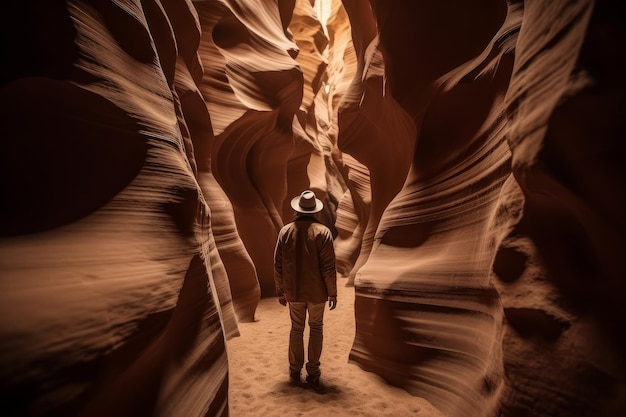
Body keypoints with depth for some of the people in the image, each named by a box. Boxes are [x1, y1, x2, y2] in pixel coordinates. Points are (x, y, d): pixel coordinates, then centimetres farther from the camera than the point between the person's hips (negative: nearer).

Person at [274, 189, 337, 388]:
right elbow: (328, 267, -15)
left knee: (296, 329, 18)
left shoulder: (285, 231, -5)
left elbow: (278, 265, -1)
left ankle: (295, 371, 26)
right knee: (316, 328, 17)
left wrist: (280, 291, 9)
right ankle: (313, 372, 21)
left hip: (293, 291, 2)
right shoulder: (323, 232, -13)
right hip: (316, 291, -2)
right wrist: (332, 293, -4)